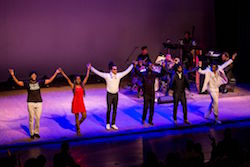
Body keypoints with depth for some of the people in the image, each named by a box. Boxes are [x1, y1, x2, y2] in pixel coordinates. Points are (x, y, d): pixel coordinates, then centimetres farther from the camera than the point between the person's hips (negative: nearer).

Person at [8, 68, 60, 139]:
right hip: (31, 103, -2)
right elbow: (18, 82, -7)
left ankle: (36, 132, 20)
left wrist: (56, 73, 7)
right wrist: (13, 75, -18)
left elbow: (49, 80, 9)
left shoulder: (39, 82, 5)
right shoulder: (27, 83, 0)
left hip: (39, 103, 2)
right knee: (31, 118, 3)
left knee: (38, 118, 6)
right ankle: (31, 133, 13)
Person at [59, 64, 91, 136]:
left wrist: (88, 69, 8)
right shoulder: (73, 86, -5)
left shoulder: (82, 85, 4)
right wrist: (62, 72, -16)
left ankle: (77, 124, 28)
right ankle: (78, 130, 16)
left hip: (81, 103, 3)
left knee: (84, 116, 0)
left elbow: (86, 77, 7)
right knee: (77, 117, 5)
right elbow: (67, 78, -11)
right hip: (75, 102, -3)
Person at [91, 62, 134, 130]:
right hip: (109, 94, -3)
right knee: (109, 110, 2)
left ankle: (113, 124, 17)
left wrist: (132, 65, 11)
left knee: (115, 110, 8)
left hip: (116, 94, 3)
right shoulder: (107, 76, -11)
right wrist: (91, 68, -14)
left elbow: (127, 71, 8)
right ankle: (108, 124, 16)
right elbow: (98, 72, -11)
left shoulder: (119, 75, -2)